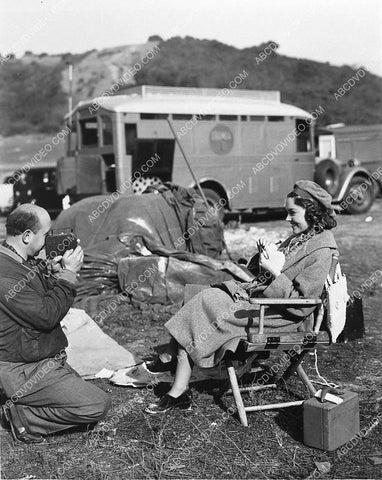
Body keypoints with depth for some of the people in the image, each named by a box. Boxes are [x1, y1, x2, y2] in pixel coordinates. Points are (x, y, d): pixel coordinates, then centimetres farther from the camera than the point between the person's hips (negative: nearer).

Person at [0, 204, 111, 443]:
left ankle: (21, 405, 14)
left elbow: (47, 301, 13)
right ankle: (23, 416, -5)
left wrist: (54, 273, -4)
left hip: (45, 359, 10)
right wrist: (67, 275, -18)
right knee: (98, 404, -13)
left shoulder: (24, 263, 6)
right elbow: (46, 316, -26)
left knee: (85, 393, 22)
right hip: (23, 371, -10)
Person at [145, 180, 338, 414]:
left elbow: (300, 302, -20)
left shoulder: (321, 250, -15)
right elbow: (256, 270, 20)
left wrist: (275, 271, -24)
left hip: (280, 315, -9)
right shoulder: (299, 237, 13)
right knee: (204, 300, -6)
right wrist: (265, 255, -1)